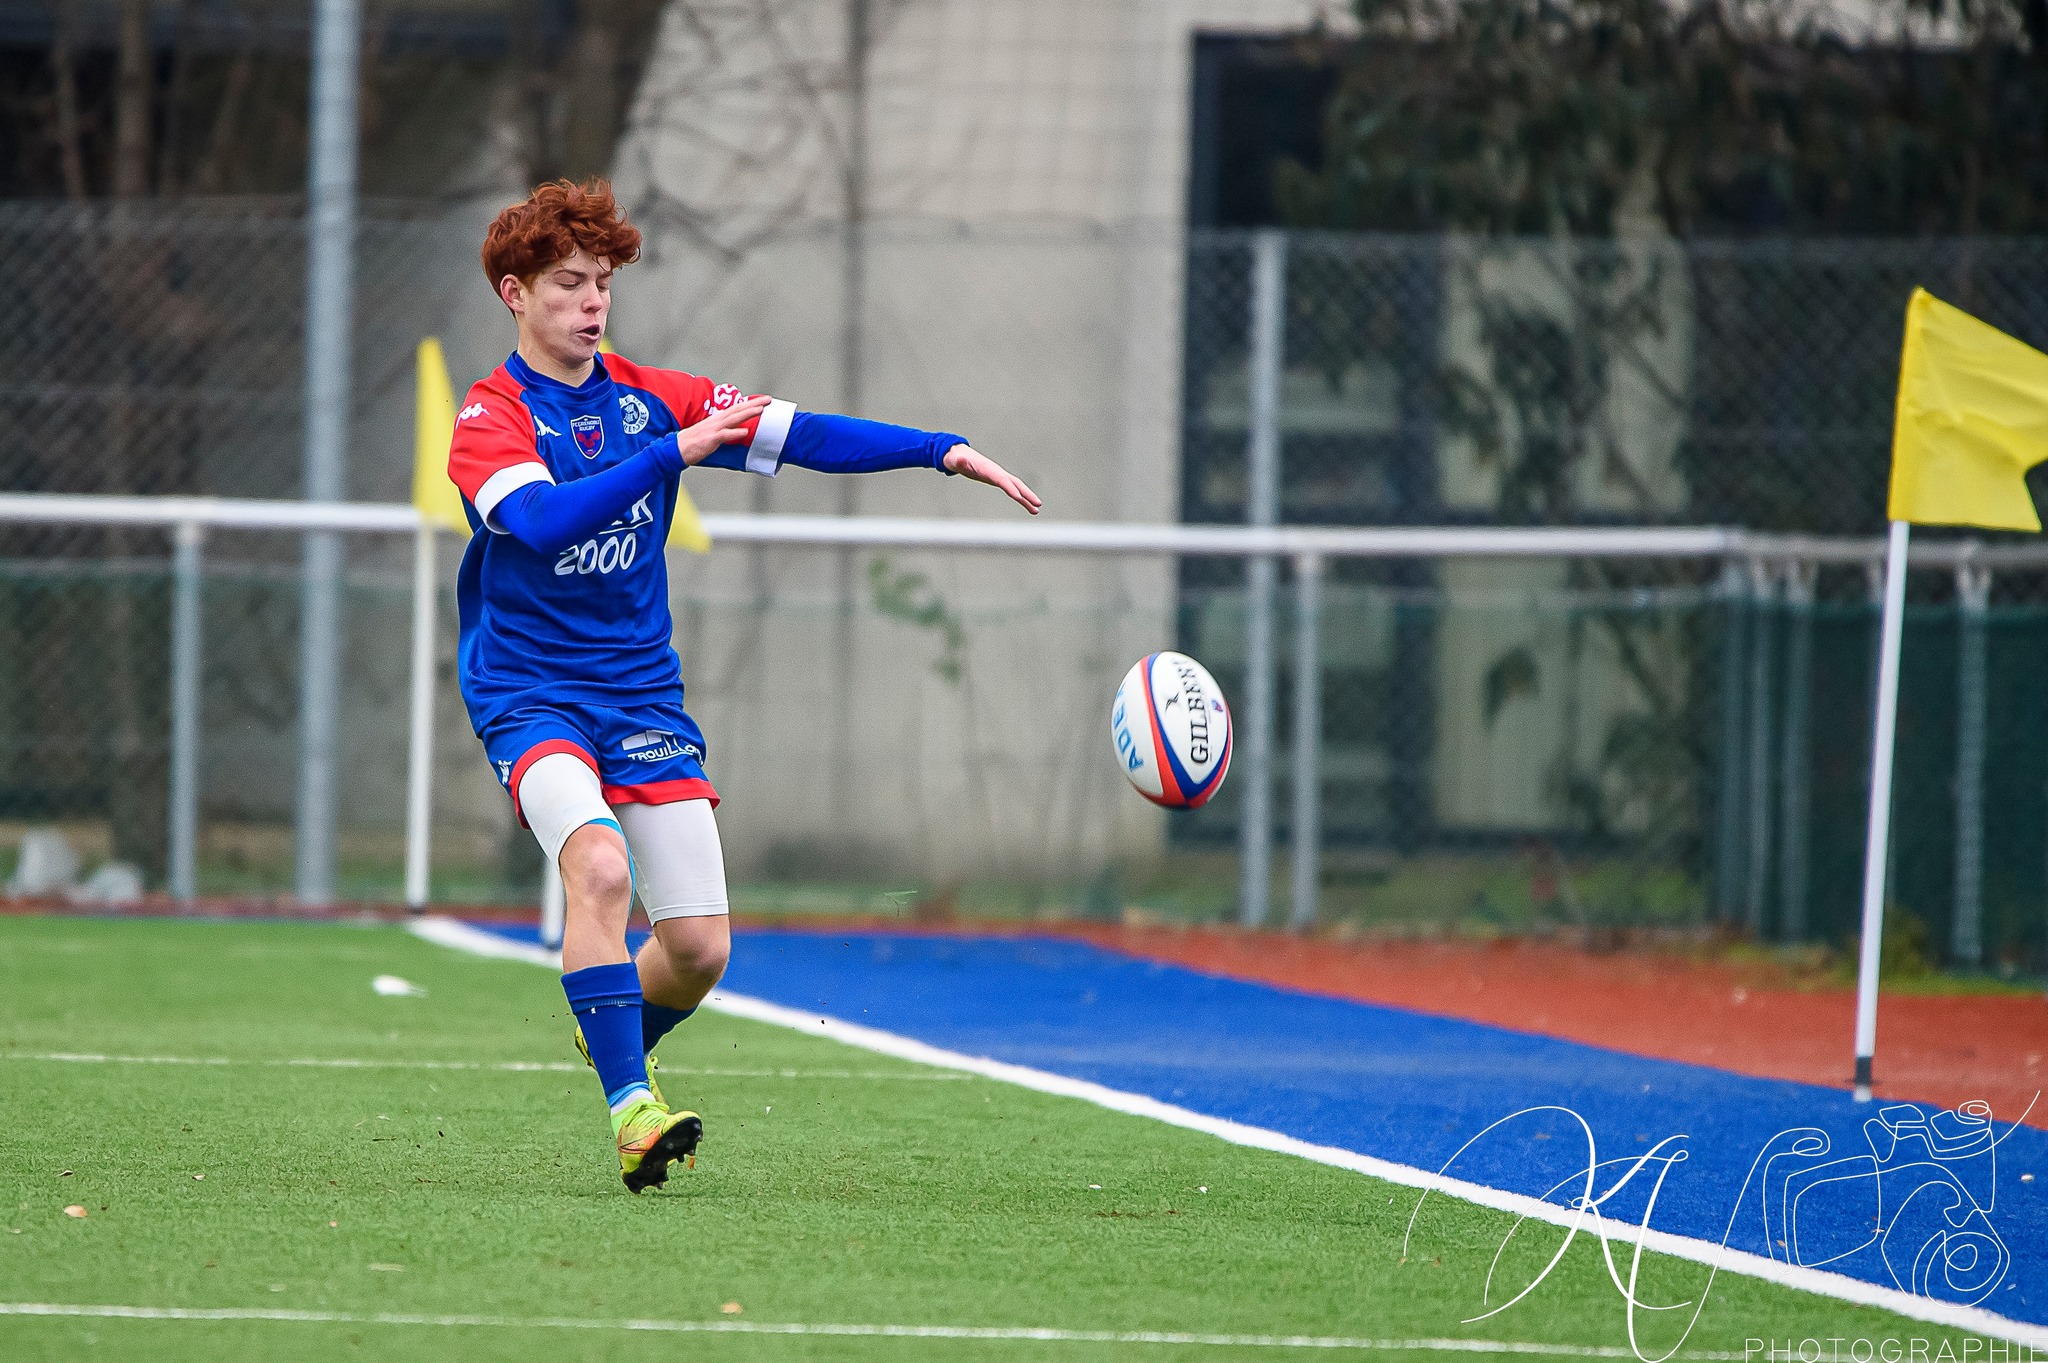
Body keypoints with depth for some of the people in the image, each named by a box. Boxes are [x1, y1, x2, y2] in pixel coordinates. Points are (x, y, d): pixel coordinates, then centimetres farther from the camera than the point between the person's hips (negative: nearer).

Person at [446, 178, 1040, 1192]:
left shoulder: (651, 398, 6)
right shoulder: (490, 419, -8)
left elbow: (804, 437, 2)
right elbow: (540, 522, -27)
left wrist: (941, 452, -10)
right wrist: (670, 452, -28)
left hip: (642, 695, 5)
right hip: (529, 692, -5)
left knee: (700, 949, -3)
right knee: (599, 867, -32)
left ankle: (610, 1032, 30)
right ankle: (631, 1108, -30)